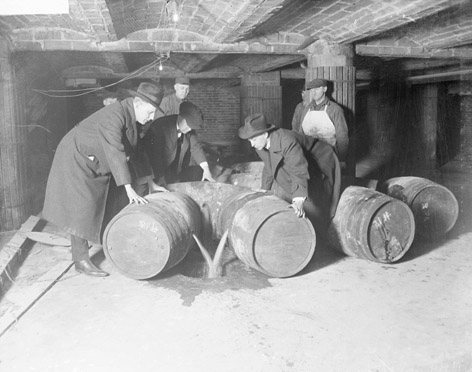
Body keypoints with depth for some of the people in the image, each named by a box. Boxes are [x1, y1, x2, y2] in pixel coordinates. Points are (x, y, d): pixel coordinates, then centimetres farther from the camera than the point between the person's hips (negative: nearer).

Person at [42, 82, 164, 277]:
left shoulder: (131, 117, -1)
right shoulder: (114, 116, -30)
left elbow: (138, 150, 6)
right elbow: (115, 153, -39)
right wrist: (129, 188, -43)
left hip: (95, 163, 9)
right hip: (76, 158, -9)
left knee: (91, 206, 9)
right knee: (81, 207, -10)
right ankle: (81, 260, -4)